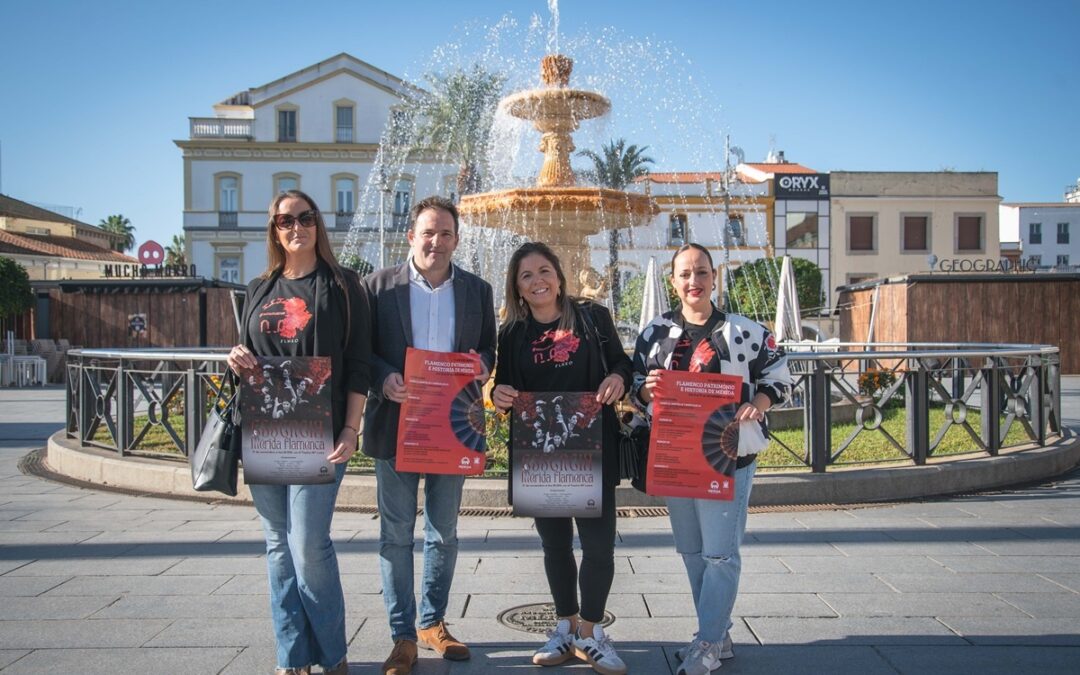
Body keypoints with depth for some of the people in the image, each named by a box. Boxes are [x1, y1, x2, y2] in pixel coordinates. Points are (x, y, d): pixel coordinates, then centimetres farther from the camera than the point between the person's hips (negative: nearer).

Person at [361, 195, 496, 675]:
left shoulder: (477, 290, 6)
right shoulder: (379, 285, -1)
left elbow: (488, 348, 9)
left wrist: (482, 365, -14)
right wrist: (383, 378, -20)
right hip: (396, 426, -2)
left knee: (444, 534, 14)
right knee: (396, 535, 5)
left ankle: (433, 623, 31)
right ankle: (403, 636, 17)